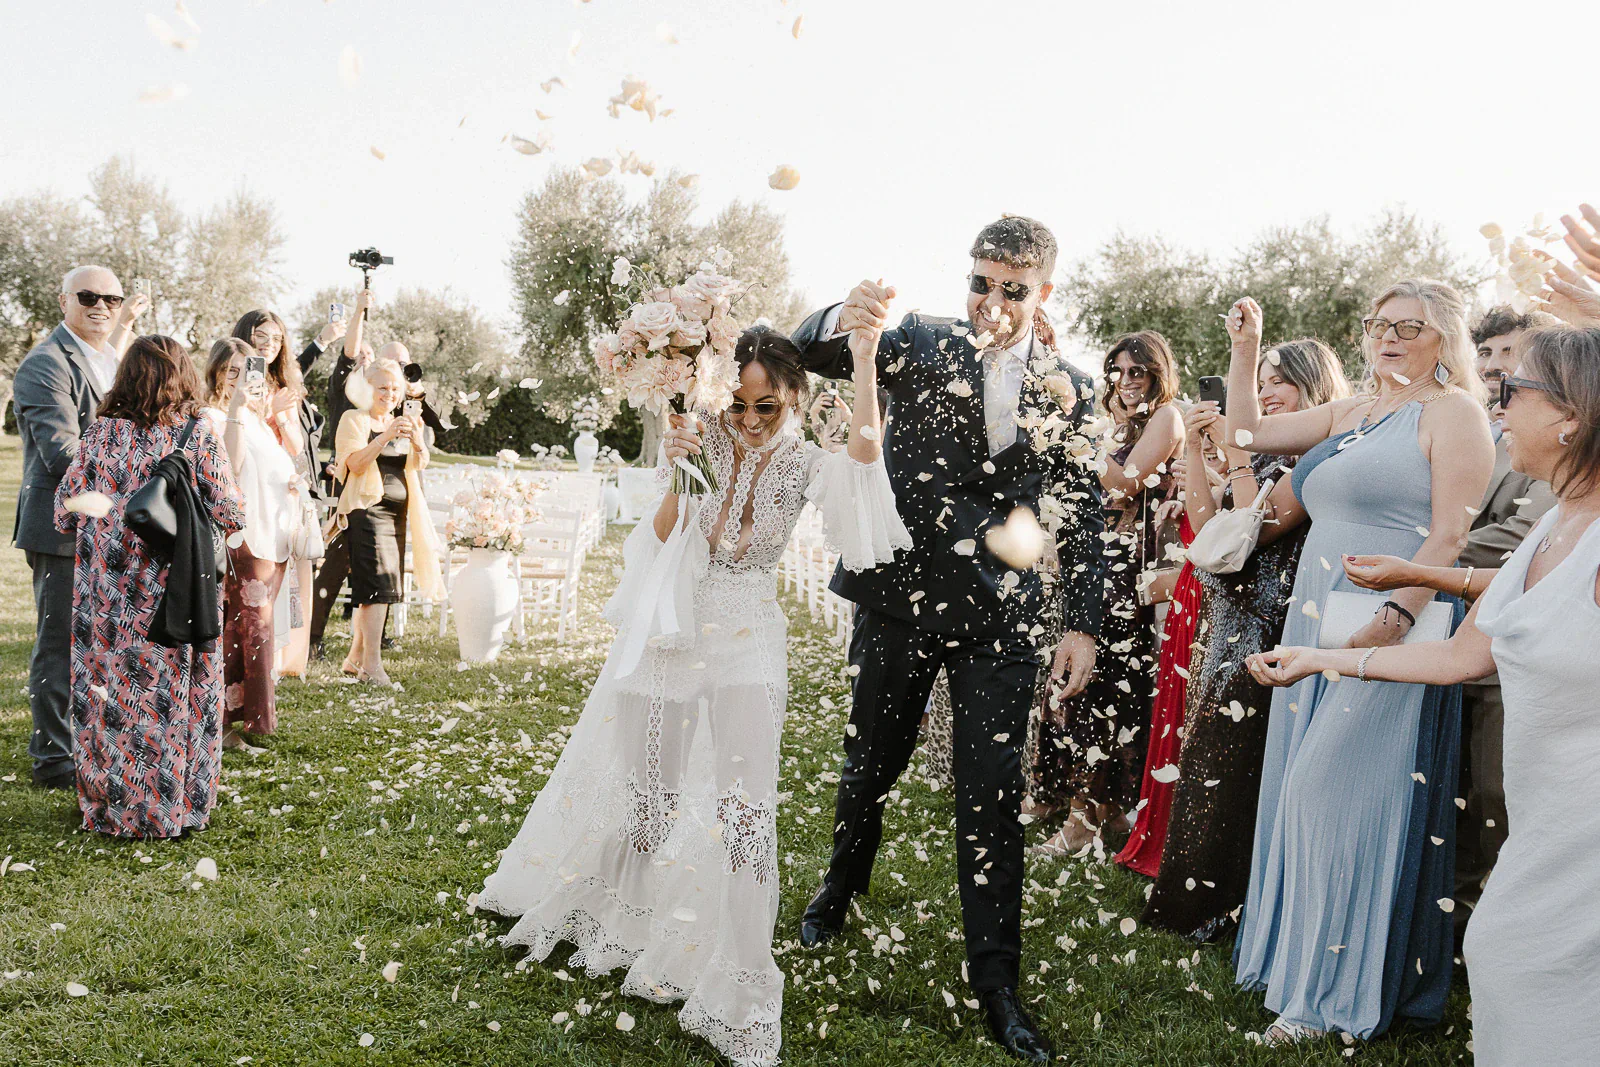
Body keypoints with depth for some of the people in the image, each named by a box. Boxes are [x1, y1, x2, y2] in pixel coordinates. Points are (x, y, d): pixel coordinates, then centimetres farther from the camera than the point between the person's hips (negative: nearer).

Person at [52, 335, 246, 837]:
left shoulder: (100, 434, -2)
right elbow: (230, 516, -8)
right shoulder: (196, 435, -8)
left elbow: (65, 513, 1)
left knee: (109, 692, 12)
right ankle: (175, 807, 17)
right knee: (173, 695, 9)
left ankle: (110, 806, 22)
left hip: (107, 596, 2)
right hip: (177, 593, -2)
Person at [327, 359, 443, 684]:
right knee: (378, 583, -16)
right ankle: (372, 664, -17)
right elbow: (355, 463, -14)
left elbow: (420, 465, 6)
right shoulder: (354, 419, 0)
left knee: (377, 589, 7)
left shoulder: (400, 423, 19)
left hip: (397, 512, 7)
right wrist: (385, 437, -24)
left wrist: (418, 444, -15)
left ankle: (355, 658, 16)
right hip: (367, 510, -7)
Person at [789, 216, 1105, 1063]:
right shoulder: (922, 345, 1)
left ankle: (995, 980, 8)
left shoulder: (1067, 389, 5)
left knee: (992, 796, 0)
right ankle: (841, 884, 43)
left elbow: (1080, 516, 7)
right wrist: (847, 317, -36)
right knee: (871, 764, 15)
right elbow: (815, 352, -12)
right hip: (901, 597, 0)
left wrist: (1081, 624, 0)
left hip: (1000, 616, 0)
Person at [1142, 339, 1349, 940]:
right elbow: (1210, 527, 7)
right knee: (1209, 760, 14)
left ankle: (1226, 904, 15)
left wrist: (1235, 449, -15)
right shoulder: (1269, 454, 14)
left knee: (1235, 767, 0)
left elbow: (1259, 527, -20)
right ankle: (1201, 896, 27)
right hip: (1226, 626, 8)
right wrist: (1198, 449, 0)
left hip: (1263, 636, -8)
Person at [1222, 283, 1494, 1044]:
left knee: (1339, 791, -6)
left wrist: (1397, 614, -25)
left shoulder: (1451, 412, -5)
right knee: (1305, 792, 11)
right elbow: (1249, 431, 23)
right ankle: (1306, 959, 26)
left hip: (1389, 637, -7)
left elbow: (1450, 533, -14)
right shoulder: (1350, 412, 17)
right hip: (1319, 630, 7)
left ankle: (1340, 987, 9)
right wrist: (1245, 348, 13)